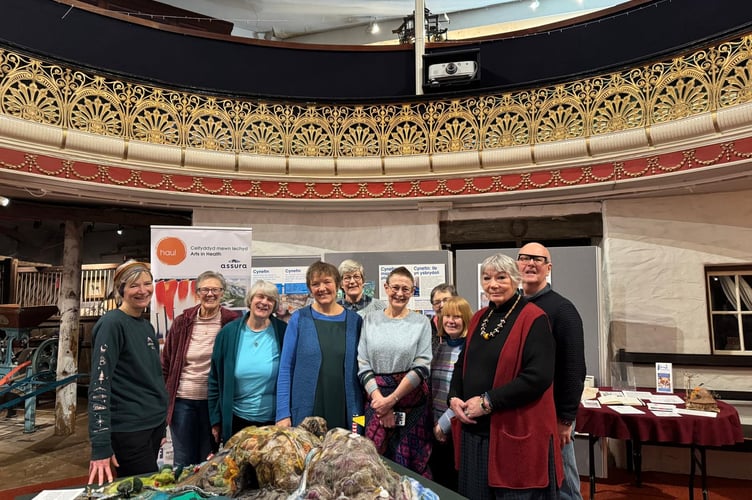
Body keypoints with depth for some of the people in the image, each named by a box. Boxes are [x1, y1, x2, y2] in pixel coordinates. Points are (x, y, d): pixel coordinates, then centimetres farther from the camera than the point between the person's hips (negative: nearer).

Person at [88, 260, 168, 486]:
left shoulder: (147, 326, 10)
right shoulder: (111, 324, -14)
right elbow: (99, 385, -20)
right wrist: (101, 445, -24)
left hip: (154, 425, 8)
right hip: (128, 430, -8)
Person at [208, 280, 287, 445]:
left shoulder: (283, 333, -6)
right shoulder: (228, 332, -2)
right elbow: (215, 379, 4)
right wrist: (215, 420, 5)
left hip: (274, 421, -1)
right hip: (236, 421, 1)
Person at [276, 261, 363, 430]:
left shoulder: (354, 320, 3)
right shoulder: (299, 319, -1)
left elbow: (360, 369, 7)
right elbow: (286, 369, -1)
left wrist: (359, 414, 2)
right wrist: (283, 413, -6)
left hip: (345, 414, 2)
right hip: (305, 414, -1)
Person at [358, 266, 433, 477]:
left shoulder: (421, 322, 0)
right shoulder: (370, 321, 5)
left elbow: (422, 366, -6)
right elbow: (363, 364, 1)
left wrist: (392, 399, -11)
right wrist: (379, 398, -10)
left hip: (412, 400, -1)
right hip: (377, 399, 2)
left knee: (413, 462, 4)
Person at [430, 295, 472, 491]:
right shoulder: (436, 344, 6)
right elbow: (428, 382, 10)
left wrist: (445, 422, -13)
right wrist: (434, 421, 4)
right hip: (435, 426, 5)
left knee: (458, 482, 9)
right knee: (438, 480, 16)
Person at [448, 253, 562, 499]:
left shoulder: (533, 319, -11)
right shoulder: (479, 318, 10)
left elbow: (539, 376, -21)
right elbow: (462, 364, 17)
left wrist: (488, 402, -19)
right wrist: (454, 397, -2)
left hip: (517, 433, -6)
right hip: (474, 430, 7)